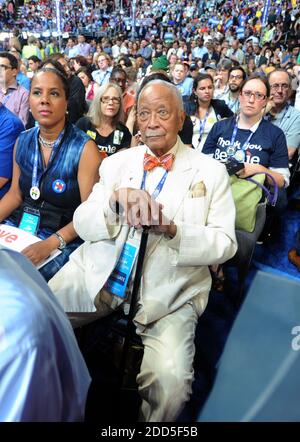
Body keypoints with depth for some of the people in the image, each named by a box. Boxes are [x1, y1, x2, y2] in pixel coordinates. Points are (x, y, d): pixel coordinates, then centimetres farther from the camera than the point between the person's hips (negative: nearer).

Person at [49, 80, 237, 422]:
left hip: (168, 294, -2)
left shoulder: (211, 172, 6)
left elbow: (225, 242, -1)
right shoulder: (116, 163, 12)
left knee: (170, 383, -24)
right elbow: (82, 224, 5)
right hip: (97, 276, 3)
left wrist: (172, 230, -19)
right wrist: (116, 198, -16)